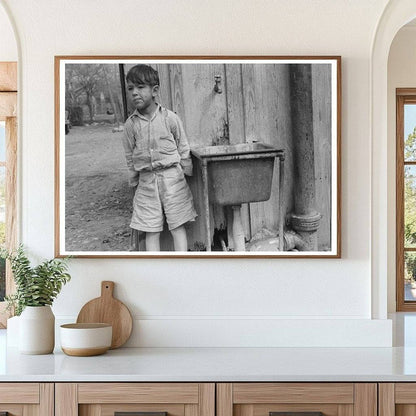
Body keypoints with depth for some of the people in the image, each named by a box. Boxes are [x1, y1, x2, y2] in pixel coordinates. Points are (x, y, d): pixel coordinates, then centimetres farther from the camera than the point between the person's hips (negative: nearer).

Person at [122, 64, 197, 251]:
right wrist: (133, 180, 13)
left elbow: (183, 149, 4)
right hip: (146, 181, 2)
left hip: (172, 177, -2)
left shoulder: (170, 118, -5)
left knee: (178, 226, 1)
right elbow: (130, 156, 10)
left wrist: (187, 173, 5)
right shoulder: (131, 124, 0)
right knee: (151, 231, 2)